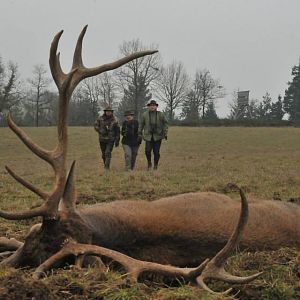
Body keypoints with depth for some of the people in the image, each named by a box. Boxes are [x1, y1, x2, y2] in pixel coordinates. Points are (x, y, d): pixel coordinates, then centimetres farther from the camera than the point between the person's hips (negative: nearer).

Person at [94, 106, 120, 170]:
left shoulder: (114, 120, -3)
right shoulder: (100, 119, 0)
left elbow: (117, 131, 2)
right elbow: (95, 125, 10)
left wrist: (117, 141, 1)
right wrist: (100, 131, -8)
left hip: (110, 140, -3)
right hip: (102, 139, 3)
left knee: (108, 153, -17)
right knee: (104, 154, 12)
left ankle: (107, 167, -18)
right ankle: (105, 165, 29)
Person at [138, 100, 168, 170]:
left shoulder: (161, 114, 2)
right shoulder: (145, 115, 4)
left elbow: (165, 123, 9)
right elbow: (141, 125, 11)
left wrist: (165, 133, 1)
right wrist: (140, 134, 9)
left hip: (158, 136, 0)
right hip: (148, 136, 0)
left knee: (156, 152, 0)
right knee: (147, 150, -13)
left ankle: (155, 165, 19)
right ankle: (149, 163, 12)